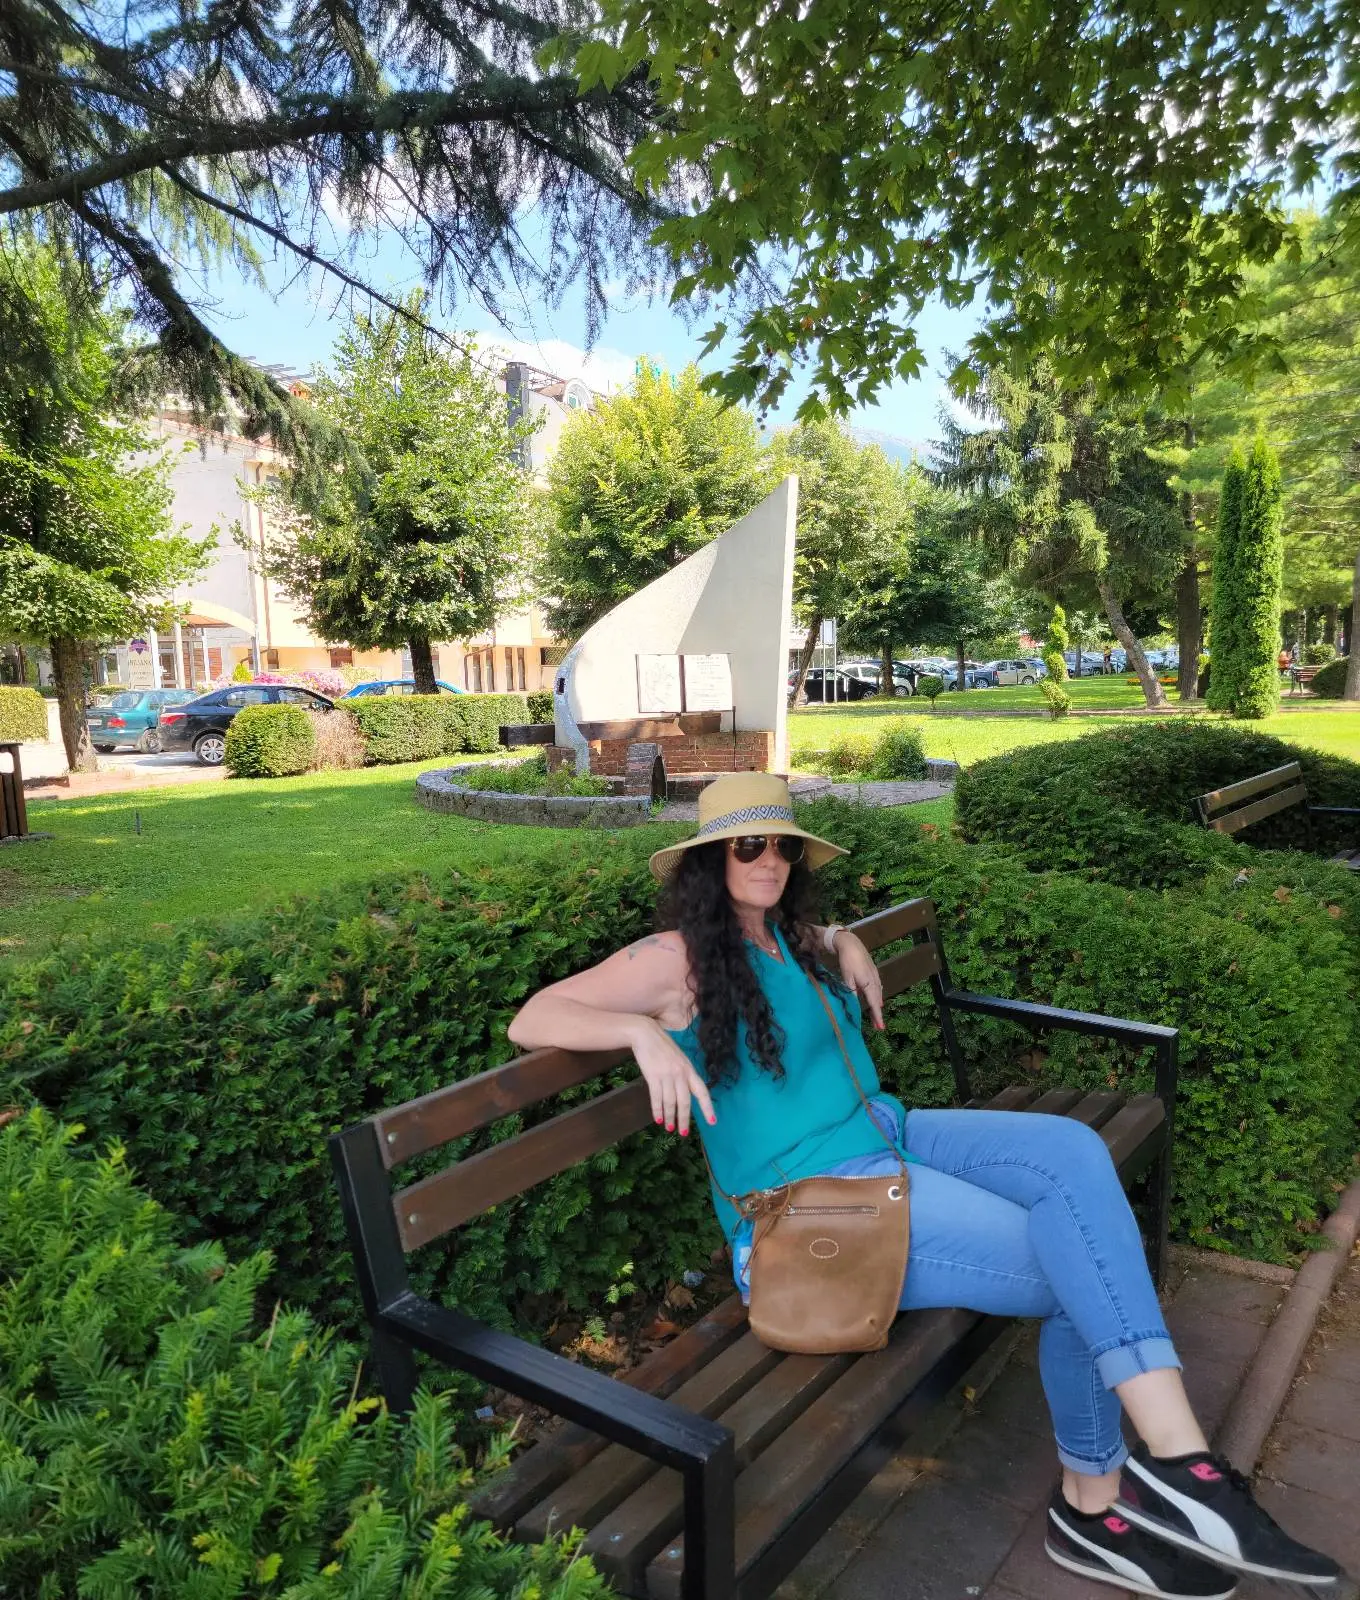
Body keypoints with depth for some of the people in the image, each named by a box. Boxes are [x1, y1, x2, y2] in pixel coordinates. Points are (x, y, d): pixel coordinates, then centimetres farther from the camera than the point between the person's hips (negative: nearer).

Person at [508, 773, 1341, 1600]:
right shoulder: (677, 960, -8)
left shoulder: (792, 936, 15)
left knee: (1072, 1151, -20)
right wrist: (645, 1031, -29)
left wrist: (845, 943, 17)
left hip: (889, 1133, 8)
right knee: (1082, 1271, -16)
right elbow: (532, 1018, -12)